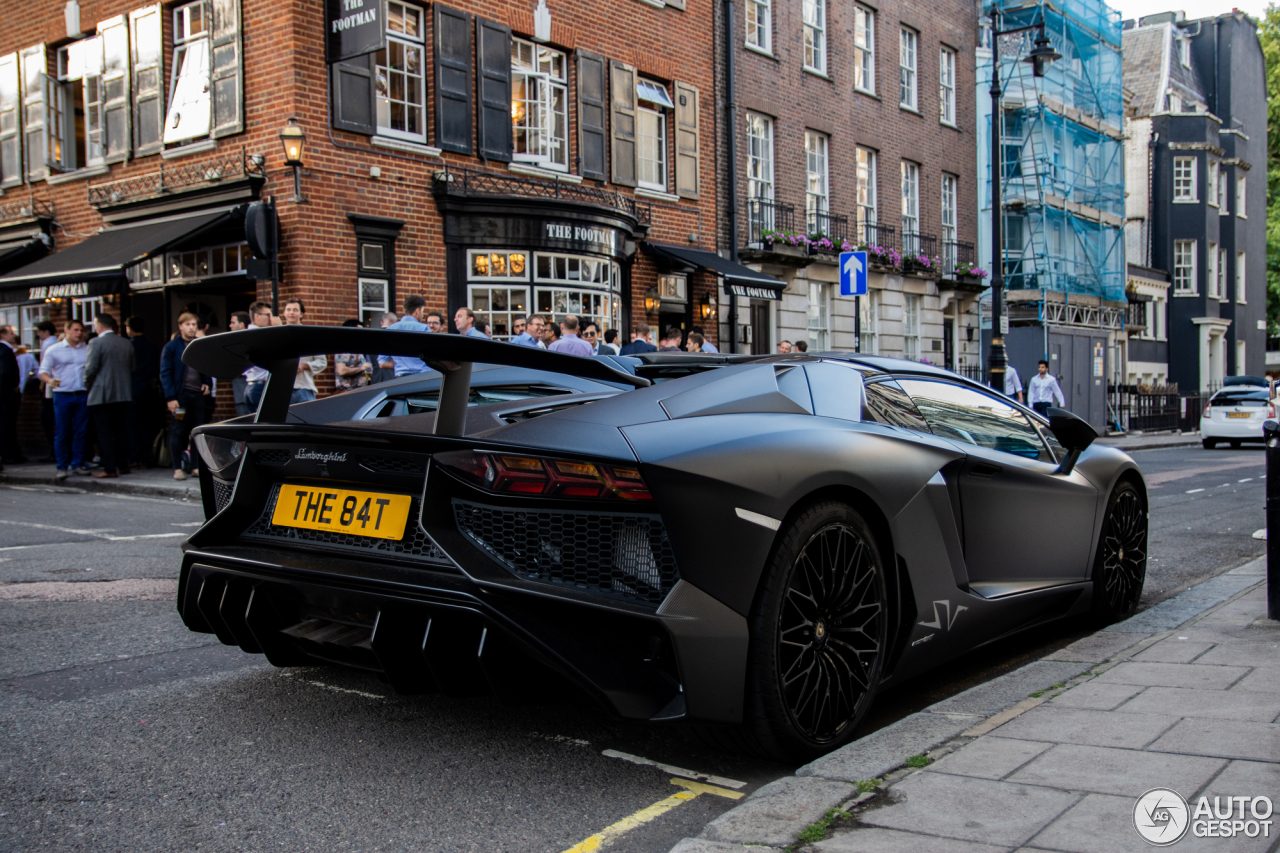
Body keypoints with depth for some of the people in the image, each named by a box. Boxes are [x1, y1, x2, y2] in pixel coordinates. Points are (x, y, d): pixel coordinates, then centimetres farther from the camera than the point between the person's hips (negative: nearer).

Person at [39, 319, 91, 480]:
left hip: (83, 395, 2)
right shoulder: (53, 350, 5)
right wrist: (49, 380, -18)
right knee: (61, 433, -2)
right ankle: (62, 467, 5)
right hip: (62, 395, -2)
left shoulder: (88, 350, 12)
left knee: (81, 431, 3)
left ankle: (78, 464, 12)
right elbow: (43, 371, 3)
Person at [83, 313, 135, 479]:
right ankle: (123, 465, 17)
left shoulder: (96, 343, -11)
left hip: (102, 394, -6)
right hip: (123, 394, 6)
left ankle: (110, 469, -4)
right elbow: (133, 367, 11)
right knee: (121, 431, 12)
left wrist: (87, 385, 3)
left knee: (104, 432, -2)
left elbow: (91, 368, -13)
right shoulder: (127, 343, 7)